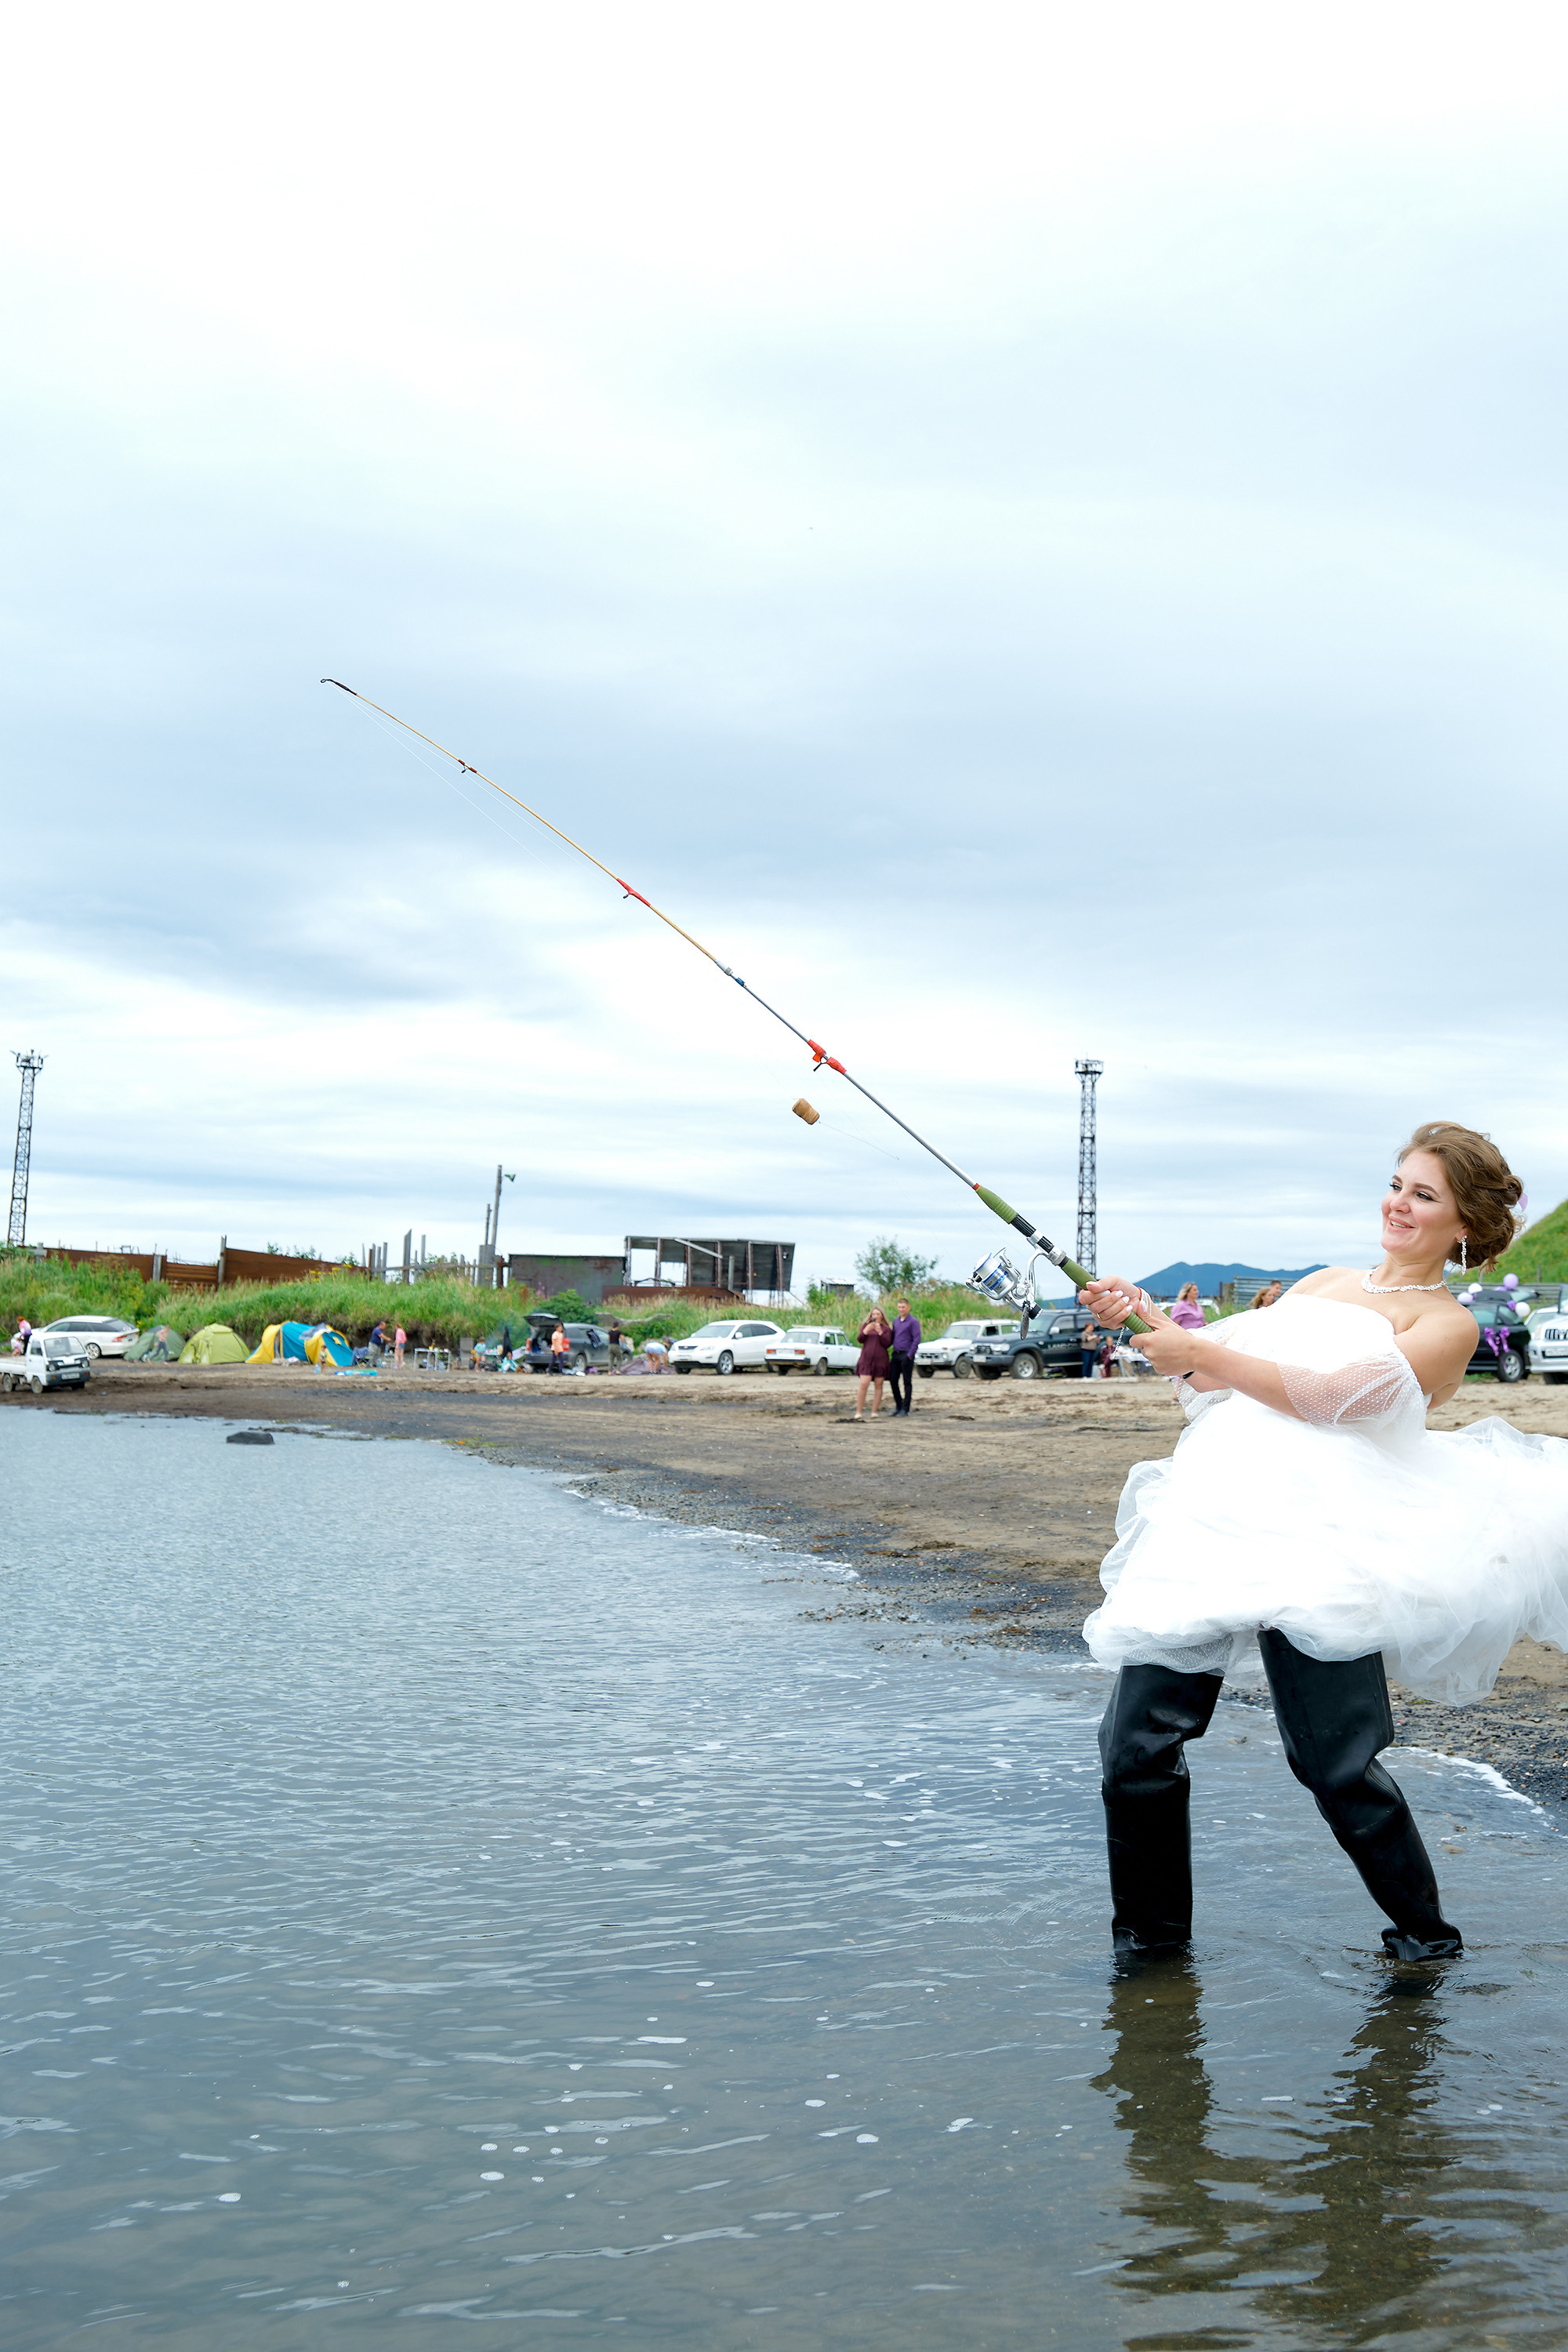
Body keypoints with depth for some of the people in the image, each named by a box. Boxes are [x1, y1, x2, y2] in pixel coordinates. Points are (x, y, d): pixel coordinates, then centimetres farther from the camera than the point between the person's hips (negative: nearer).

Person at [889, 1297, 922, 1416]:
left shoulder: (913, 1321, -6)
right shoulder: (896, 1320, 15)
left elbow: (916, 1340, -10)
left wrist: (909, 1355, -14)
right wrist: (891, 1353, 13)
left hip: (906, 1354, -7)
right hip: (896, 1354, 7)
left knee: (907, 1382, -2)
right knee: (894, 1381, 6)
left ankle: (905, 1409, 1)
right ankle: (898, 1407, 16)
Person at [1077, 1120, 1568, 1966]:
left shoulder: (1445, 1323, 8)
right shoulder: (1324, 1283, 28)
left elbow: (1335, 1397, -8)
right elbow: (1214, 1371, 27)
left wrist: (1203, 1353, -12)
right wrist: (1145, 1316, 11)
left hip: (1317, 1533, -5)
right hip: (1210, 1511, 5)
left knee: (1335, 1764, -11)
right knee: (1137, 1738, -4)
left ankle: (1426, 1938, 15)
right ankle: (1151, 1937, 16)